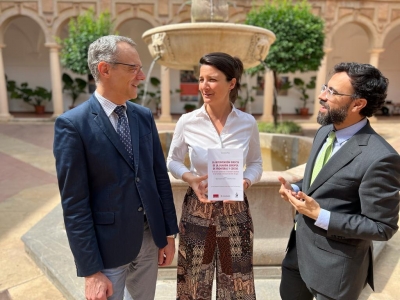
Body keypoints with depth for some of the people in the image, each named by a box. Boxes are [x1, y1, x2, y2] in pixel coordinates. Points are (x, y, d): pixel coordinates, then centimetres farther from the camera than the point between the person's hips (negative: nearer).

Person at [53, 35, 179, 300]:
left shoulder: (144, 116, 2)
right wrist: (91, 271, -12)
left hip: (150, 238, 5)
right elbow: (74, 204, -14)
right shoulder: (72, 124, -14)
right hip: (108, 245, -5)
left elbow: (160, 177, 4)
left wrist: (168, 233, 7)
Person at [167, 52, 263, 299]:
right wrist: (189, 177, -16)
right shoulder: (187, 122, -9)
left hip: (235, 211, 1)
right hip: (197, 211, 0)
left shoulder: (248, 123, -7)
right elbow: (173, 161, 4)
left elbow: (256, 163, 5)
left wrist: (245, 182, -16)